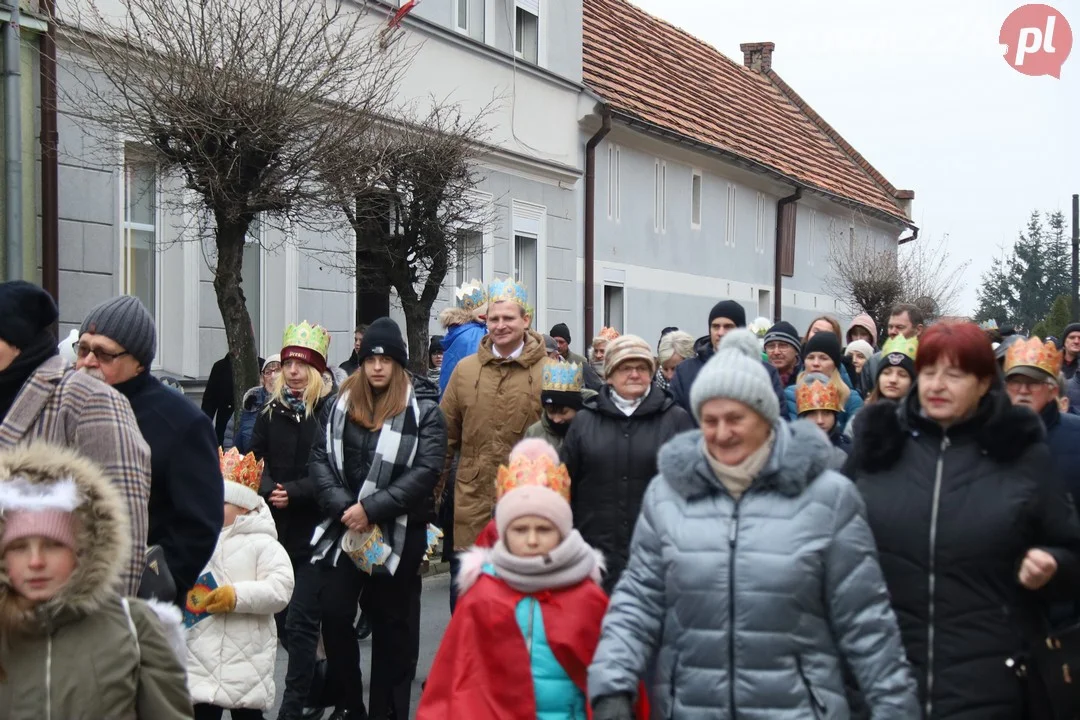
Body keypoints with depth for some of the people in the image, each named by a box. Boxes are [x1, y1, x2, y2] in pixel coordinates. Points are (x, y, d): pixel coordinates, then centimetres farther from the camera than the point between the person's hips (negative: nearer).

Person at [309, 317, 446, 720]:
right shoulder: (342, 403, 9)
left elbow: (426, 470, -12)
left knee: (392, 623, 7)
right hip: (344, 528, 3)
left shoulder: (423, 409, -3)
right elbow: (320, 458, 4)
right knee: (334, 614, 1)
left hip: (398, 532, -3)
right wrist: (343, 506, -11)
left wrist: (371, 509, -17)